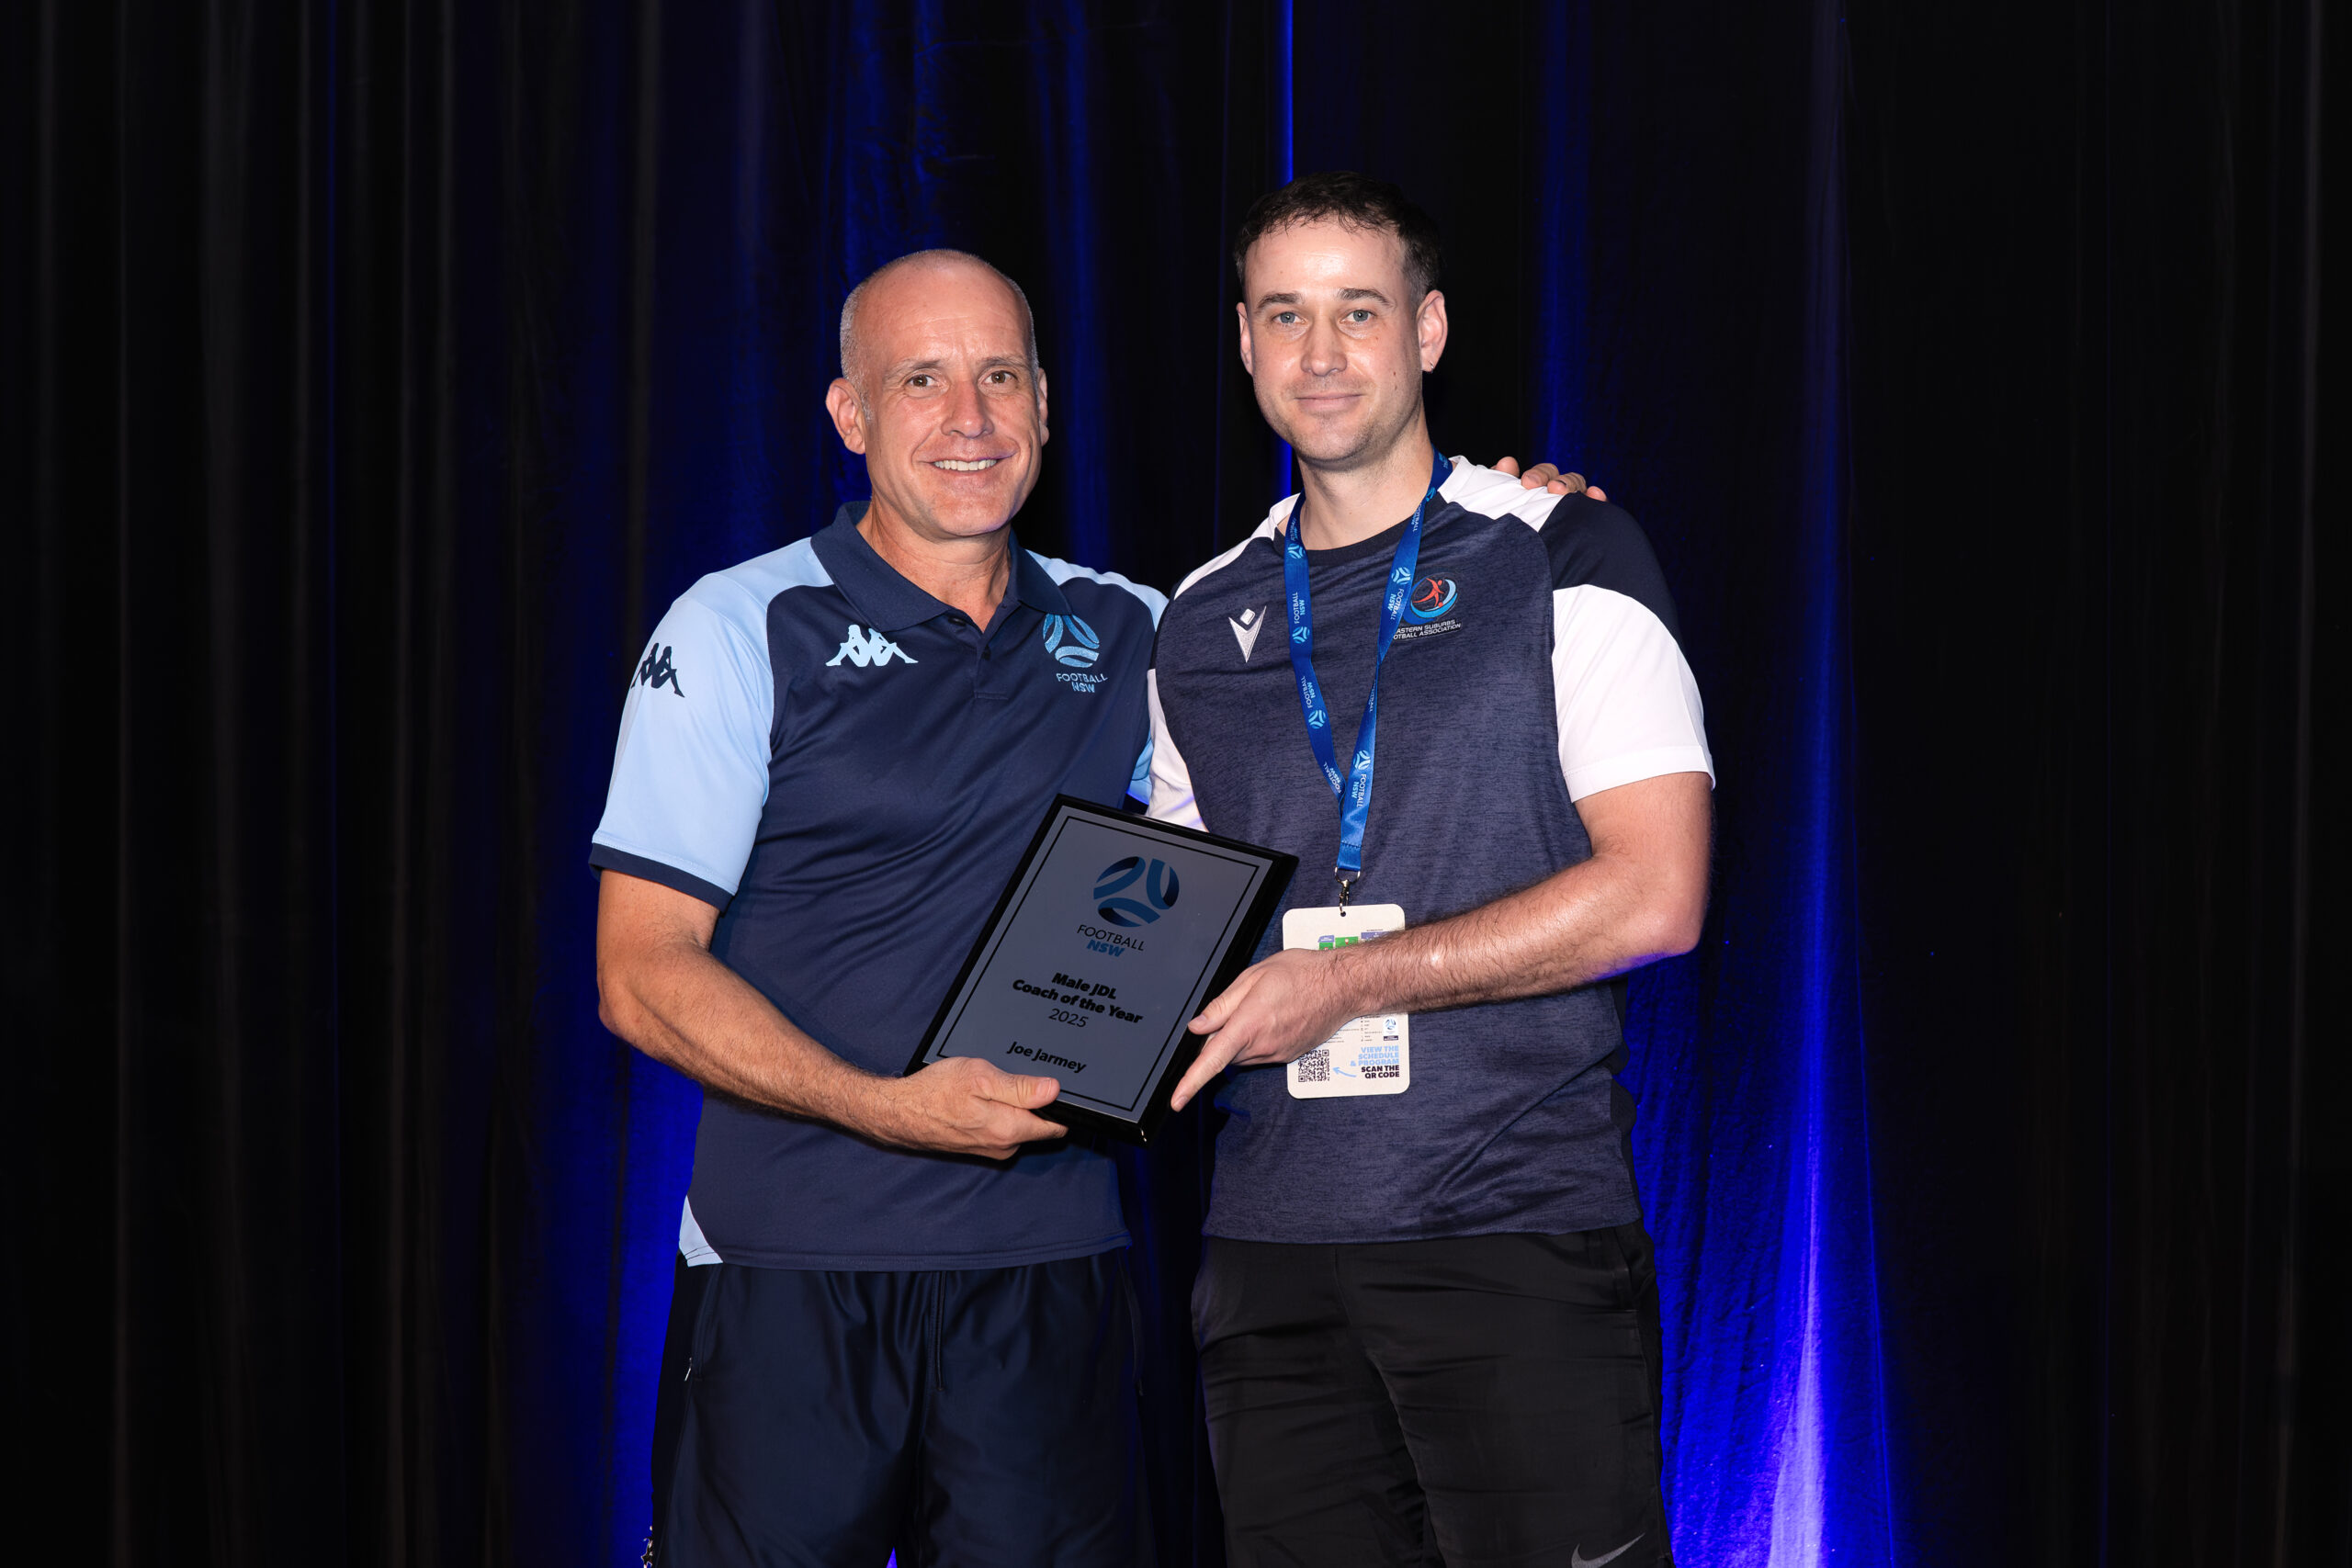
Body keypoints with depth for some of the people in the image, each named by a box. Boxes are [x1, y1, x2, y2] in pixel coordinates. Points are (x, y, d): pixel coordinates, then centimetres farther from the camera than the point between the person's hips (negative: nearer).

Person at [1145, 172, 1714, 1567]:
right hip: (1273, 1247, 4)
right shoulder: (1203, 624, 15)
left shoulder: (1562, 557, 0)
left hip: (1521, 1236, -4)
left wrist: (1345, 980, -13)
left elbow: (1652, 896, -9)